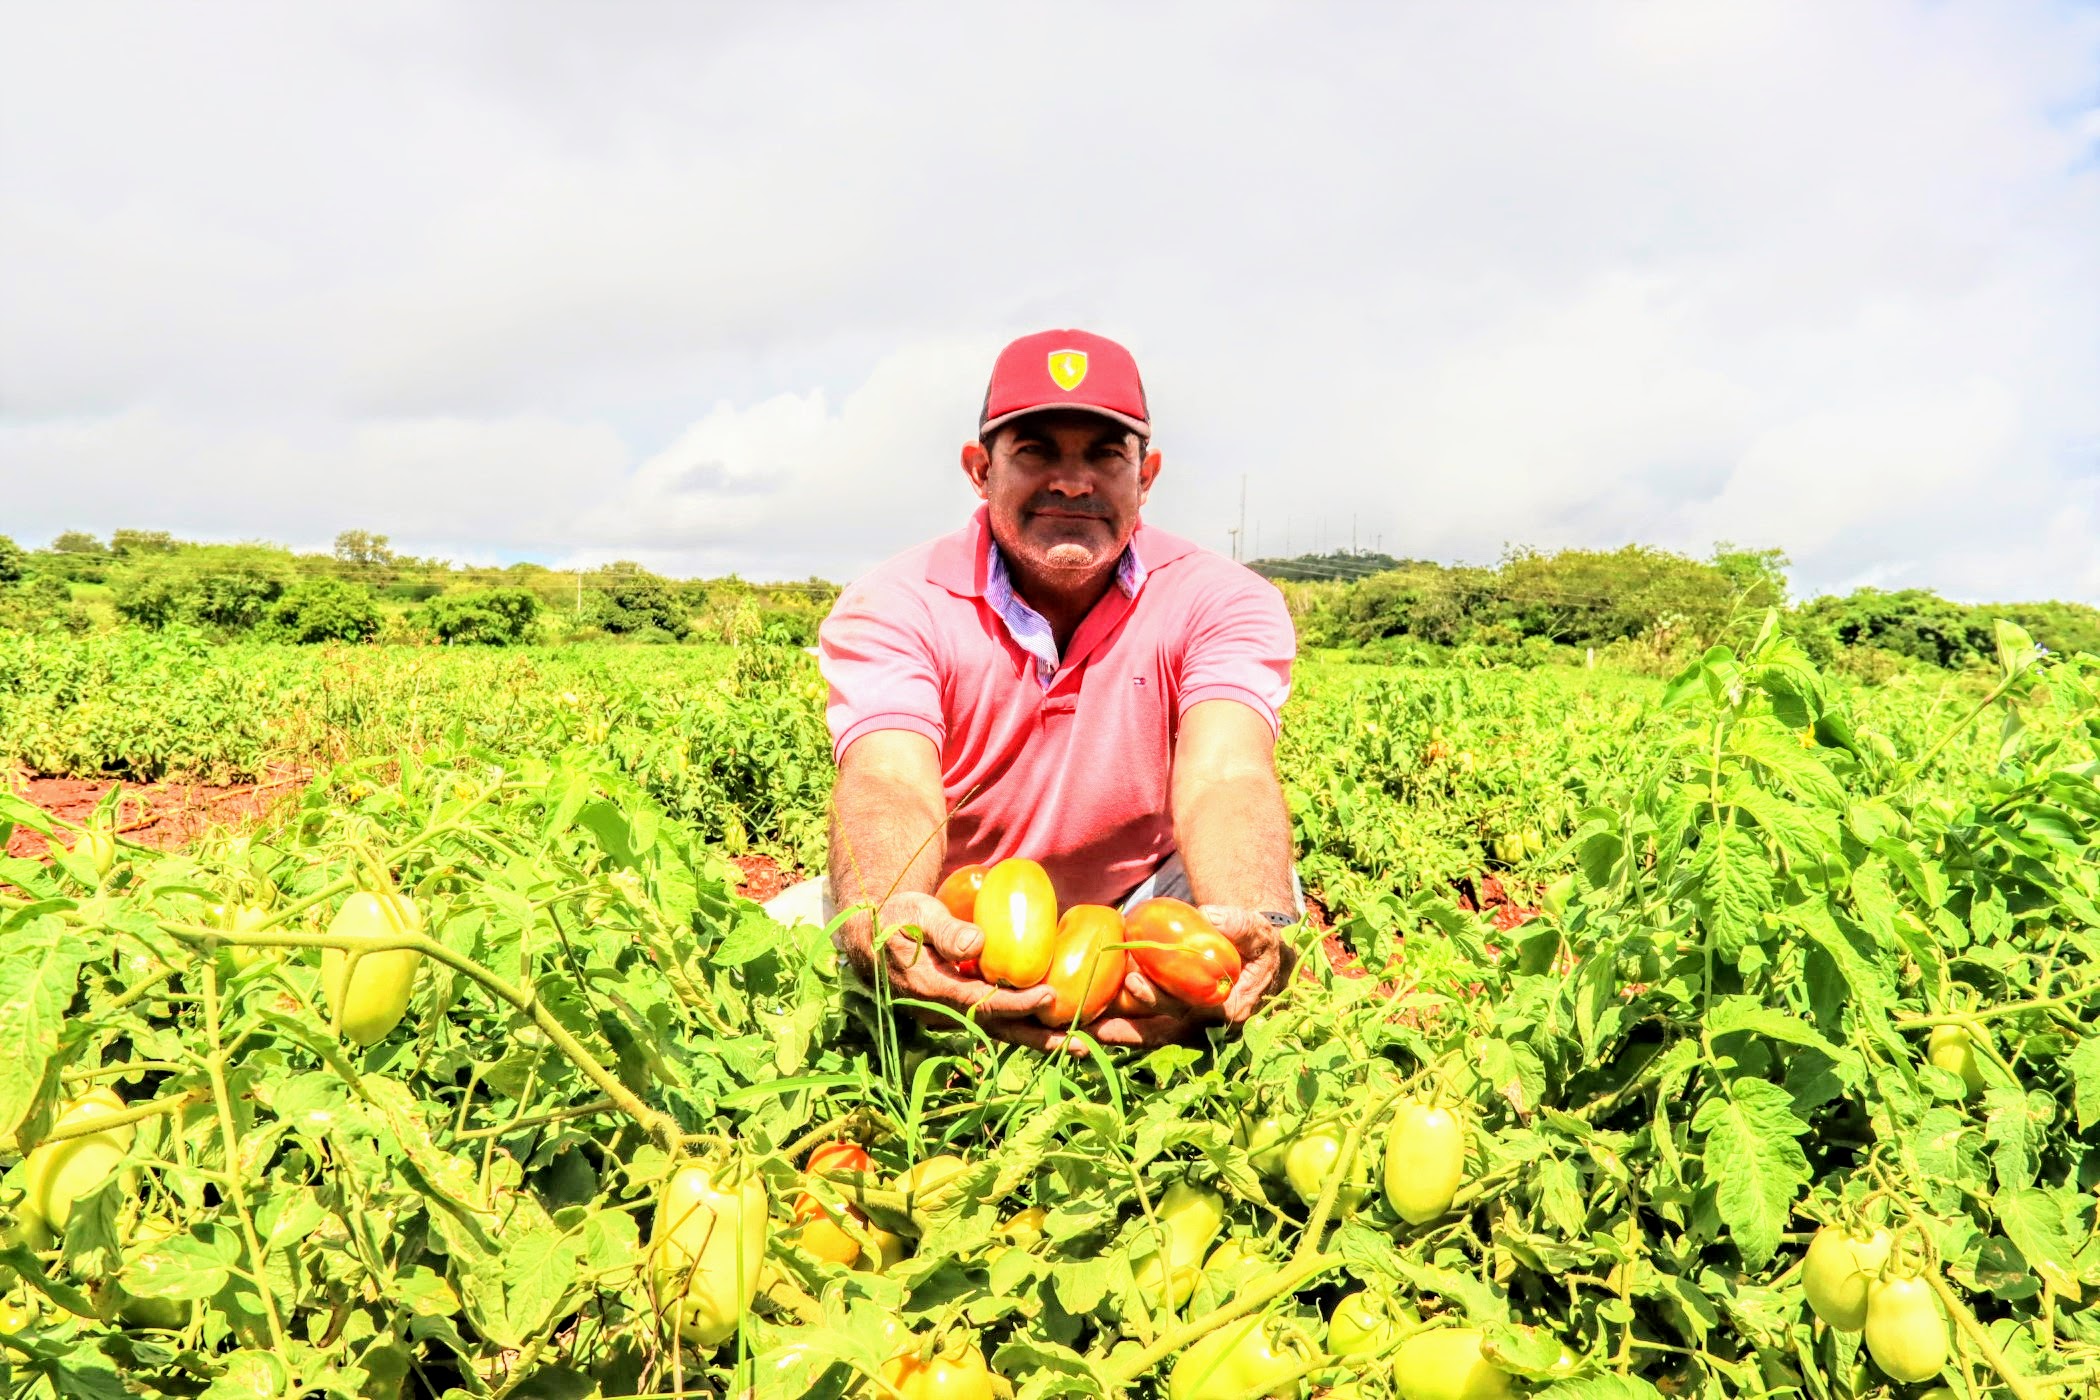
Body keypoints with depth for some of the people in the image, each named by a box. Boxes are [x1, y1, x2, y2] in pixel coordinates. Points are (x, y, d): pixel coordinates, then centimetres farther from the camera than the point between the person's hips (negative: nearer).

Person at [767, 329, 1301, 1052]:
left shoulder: (1220, 604, -13)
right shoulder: (891, 609, -15)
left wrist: (1254, 923, -56)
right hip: (950, 929, 0)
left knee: (1269, 892, -30)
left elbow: (1226, 781, -32)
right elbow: (889, 789, -34)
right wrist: (879, 926, -59)